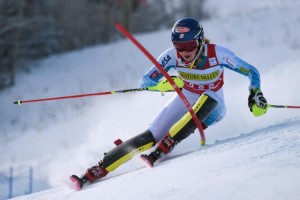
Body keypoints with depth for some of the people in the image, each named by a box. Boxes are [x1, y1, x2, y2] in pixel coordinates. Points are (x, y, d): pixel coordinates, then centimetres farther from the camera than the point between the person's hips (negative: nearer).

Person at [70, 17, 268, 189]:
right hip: (184, 102, 1)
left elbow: (252, 72, -10)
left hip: (211, 107, -1)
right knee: (151, 137, -20)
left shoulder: (218, 54, -23)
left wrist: (256, 94, -26)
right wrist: (163, 84, -38)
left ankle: (163, 148, -38)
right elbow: (145, 82, -18)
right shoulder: (172, 56, -19)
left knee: (209, 96, -37)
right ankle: (98, 170, -20)